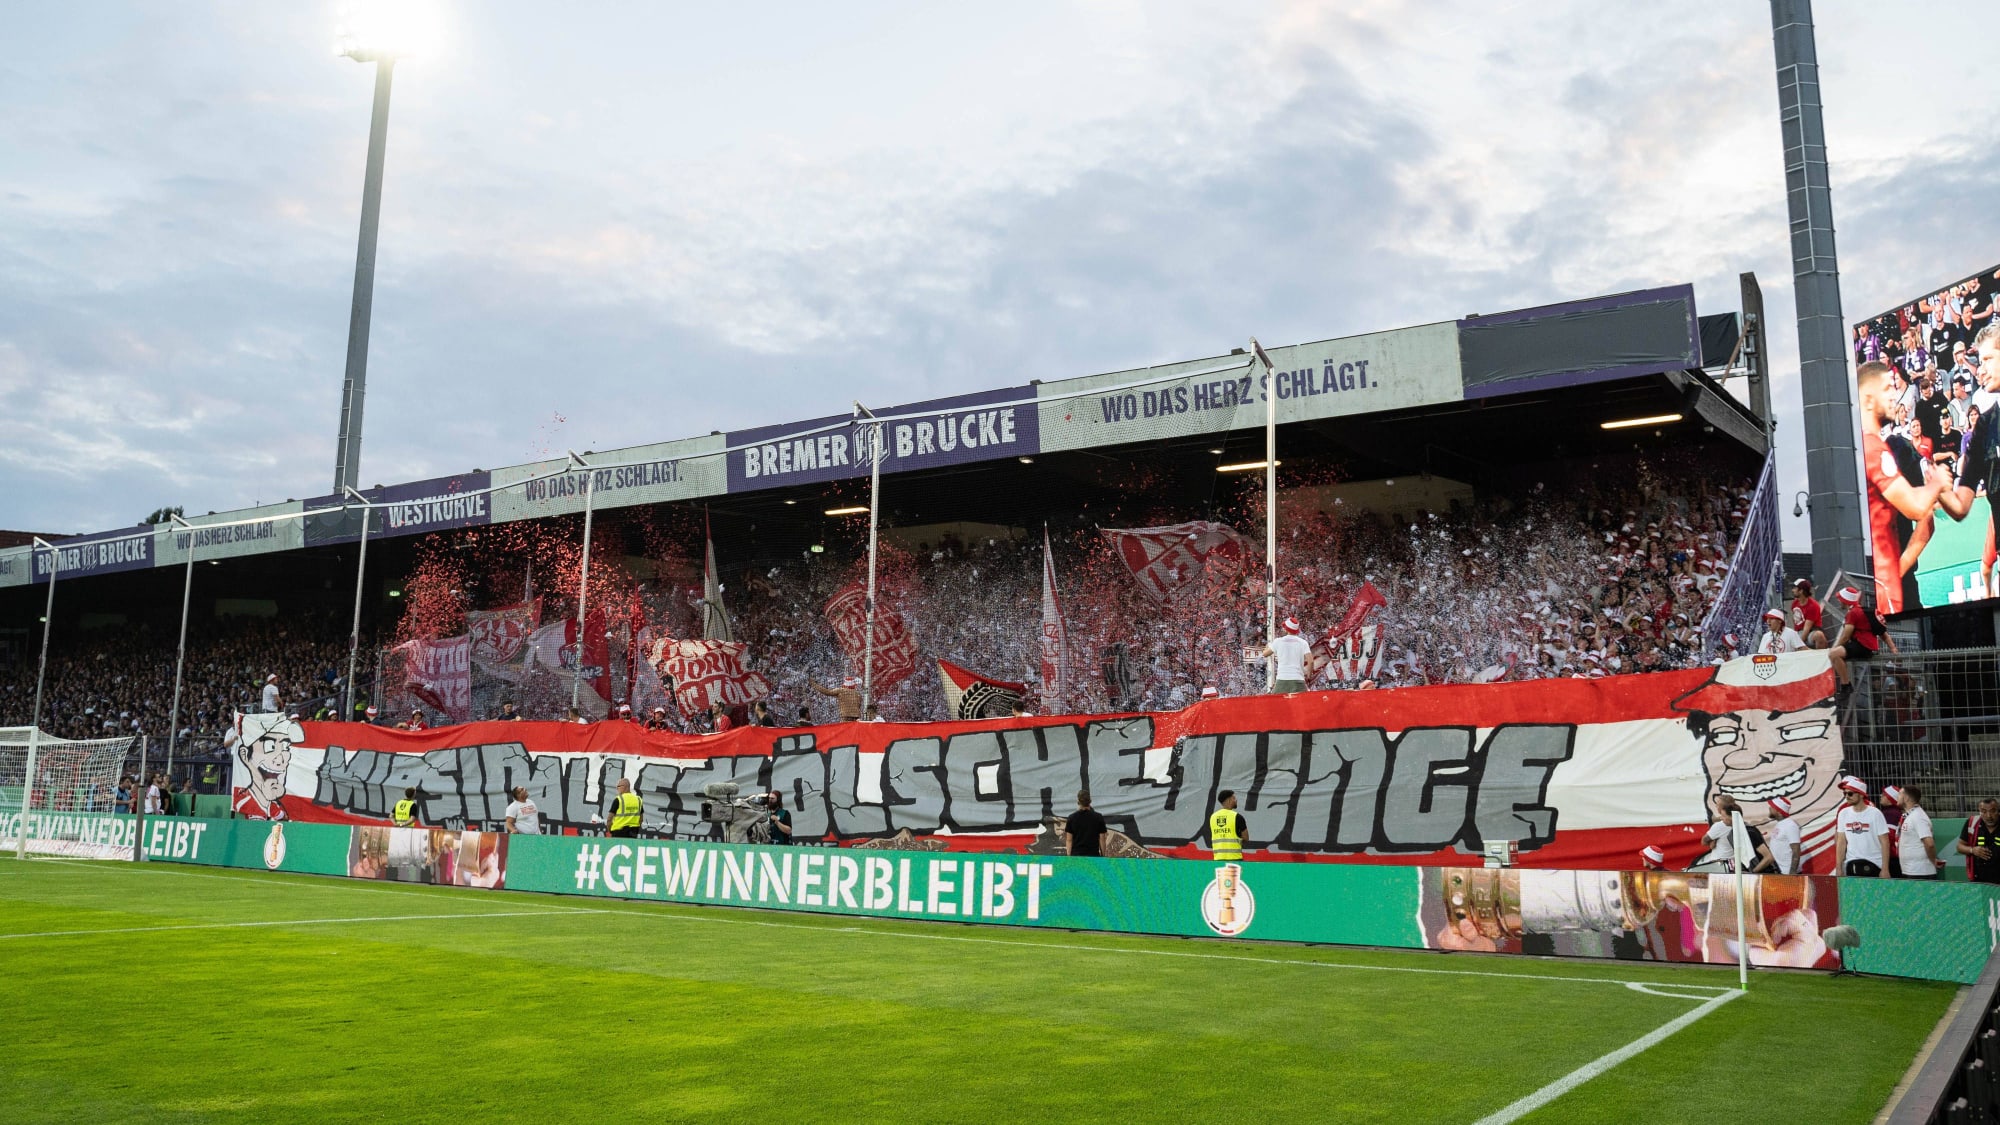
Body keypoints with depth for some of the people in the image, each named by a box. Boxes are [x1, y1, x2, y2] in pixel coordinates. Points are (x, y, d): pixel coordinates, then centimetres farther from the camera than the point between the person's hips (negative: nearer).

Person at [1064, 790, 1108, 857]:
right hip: (1093, 855, -1)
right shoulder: (1098, 817, -3)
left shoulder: (1072, 818, -2)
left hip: (1076, 855, 1)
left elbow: (1069, 840, -1)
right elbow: (1102, 839, -2)